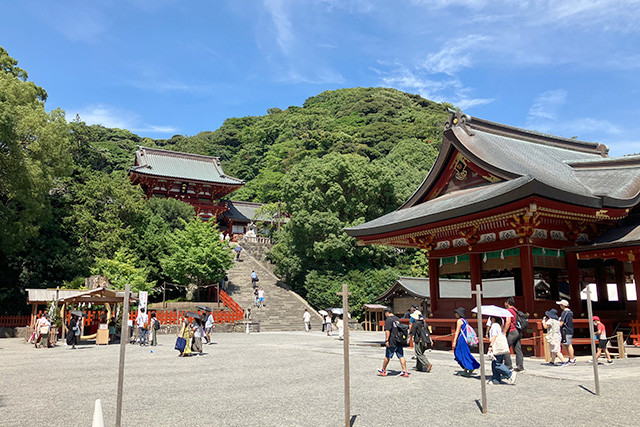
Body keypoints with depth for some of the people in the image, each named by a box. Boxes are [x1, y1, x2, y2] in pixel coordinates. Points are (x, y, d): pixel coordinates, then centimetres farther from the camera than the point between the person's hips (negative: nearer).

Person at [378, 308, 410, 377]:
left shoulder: (388, 320, -11)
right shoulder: (397, 319, 16)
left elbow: (387, 331, -19)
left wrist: (386, 340, -19)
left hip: (392, 342, -7)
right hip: (399, 341, 7)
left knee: (387, 357, 5)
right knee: (401, 356, 6)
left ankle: (383, 371, 18)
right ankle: (405, 372, 2)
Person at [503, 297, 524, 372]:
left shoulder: (509, 310, -11)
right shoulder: (516, 310, 17)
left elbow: (508, 322, -20)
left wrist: (504, 333, -18)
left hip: (512, 332, -9)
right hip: (518, 332, 9)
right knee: (518, 349, 8)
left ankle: (508, 365, -5)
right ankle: (520, 366, 8)